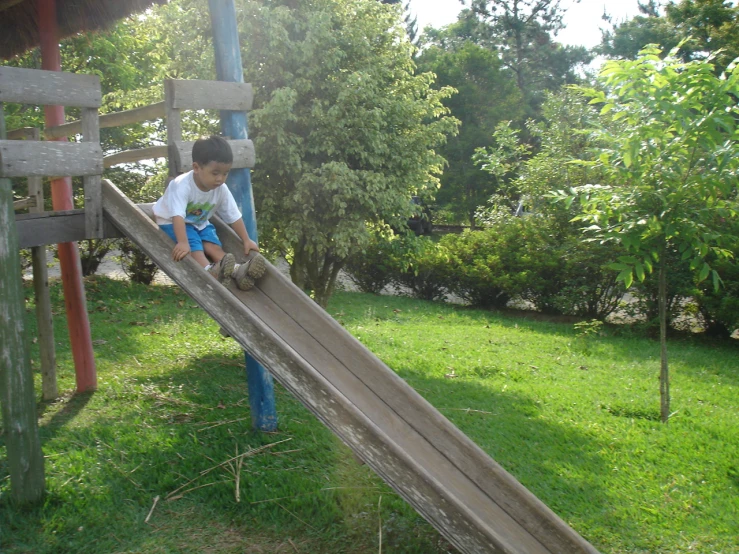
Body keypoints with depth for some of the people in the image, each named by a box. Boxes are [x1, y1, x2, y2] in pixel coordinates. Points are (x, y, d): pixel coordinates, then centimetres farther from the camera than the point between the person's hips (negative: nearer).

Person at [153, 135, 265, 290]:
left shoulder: (221, 190, -15)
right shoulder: (182, 185, -34)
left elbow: (234, 216, -7)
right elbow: (178, 216, -44)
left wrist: (246, 240, -9)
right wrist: (183, 242, -54)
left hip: (199, 223, 5)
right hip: (172, 223, -5)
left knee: (213, 244, -20)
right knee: (194, 244, -31)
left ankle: (236, 269, -39)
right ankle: (210, 271, -53)